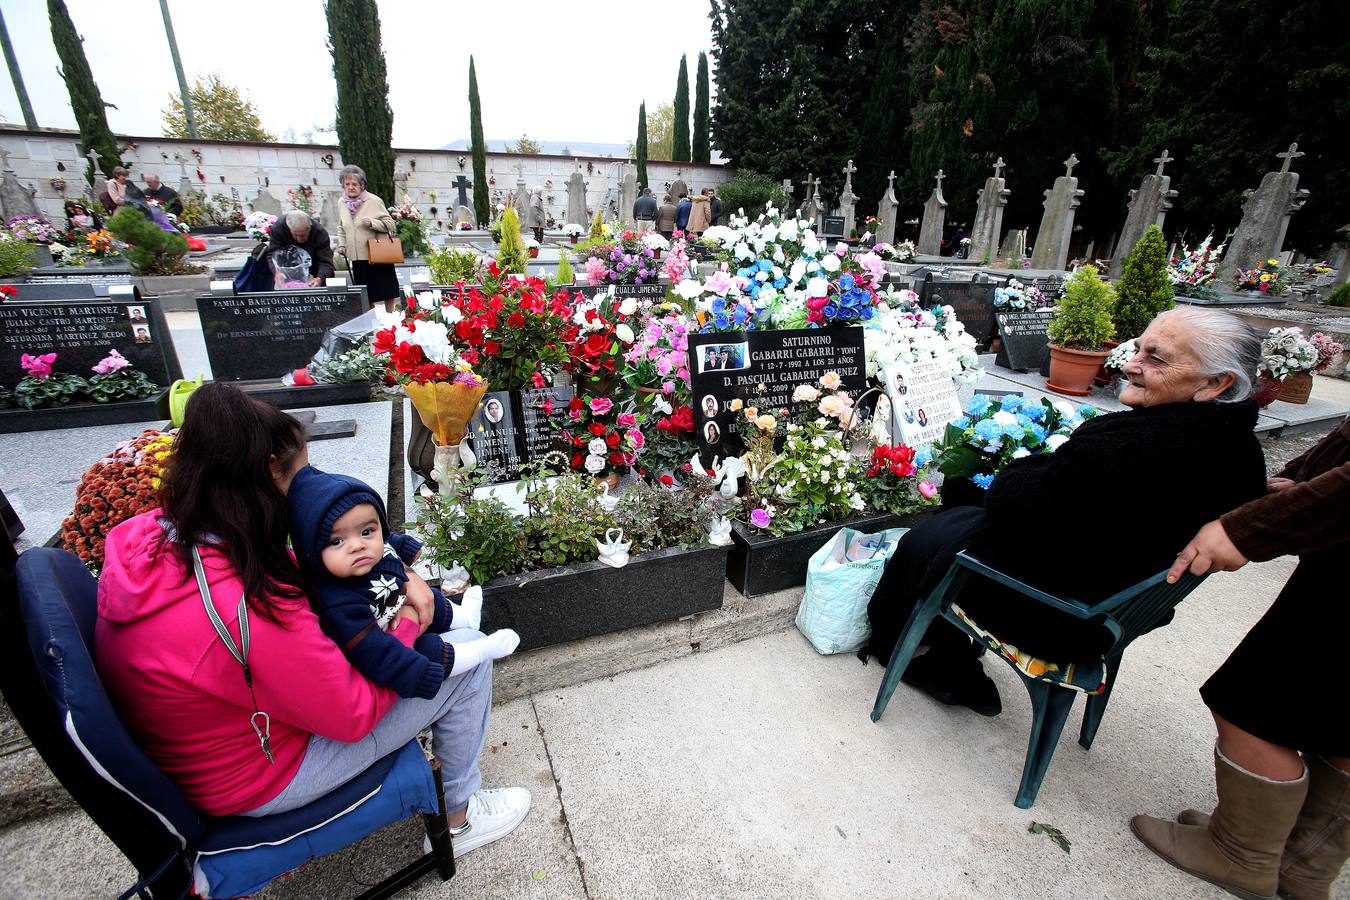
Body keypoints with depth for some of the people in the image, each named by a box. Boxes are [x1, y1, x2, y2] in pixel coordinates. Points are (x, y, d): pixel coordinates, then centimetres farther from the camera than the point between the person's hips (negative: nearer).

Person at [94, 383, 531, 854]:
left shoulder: (146, 534, -11)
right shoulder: (248, 611, -39)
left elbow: (295, 569, 1)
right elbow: (354, 713, -26)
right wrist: (407, 627, -12)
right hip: (257, 783, -8)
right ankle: (460, 817, 18)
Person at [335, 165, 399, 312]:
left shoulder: (374, 201, -6)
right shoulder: (342, 203, 9)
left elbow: (390, 224, -6)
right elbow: (341, 228, 21)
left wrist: (372, 223, -21)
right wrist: (341, 245, 9)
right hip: (358, 257, 4)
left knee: (386, 291, 3)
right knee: (365, 295, 8)